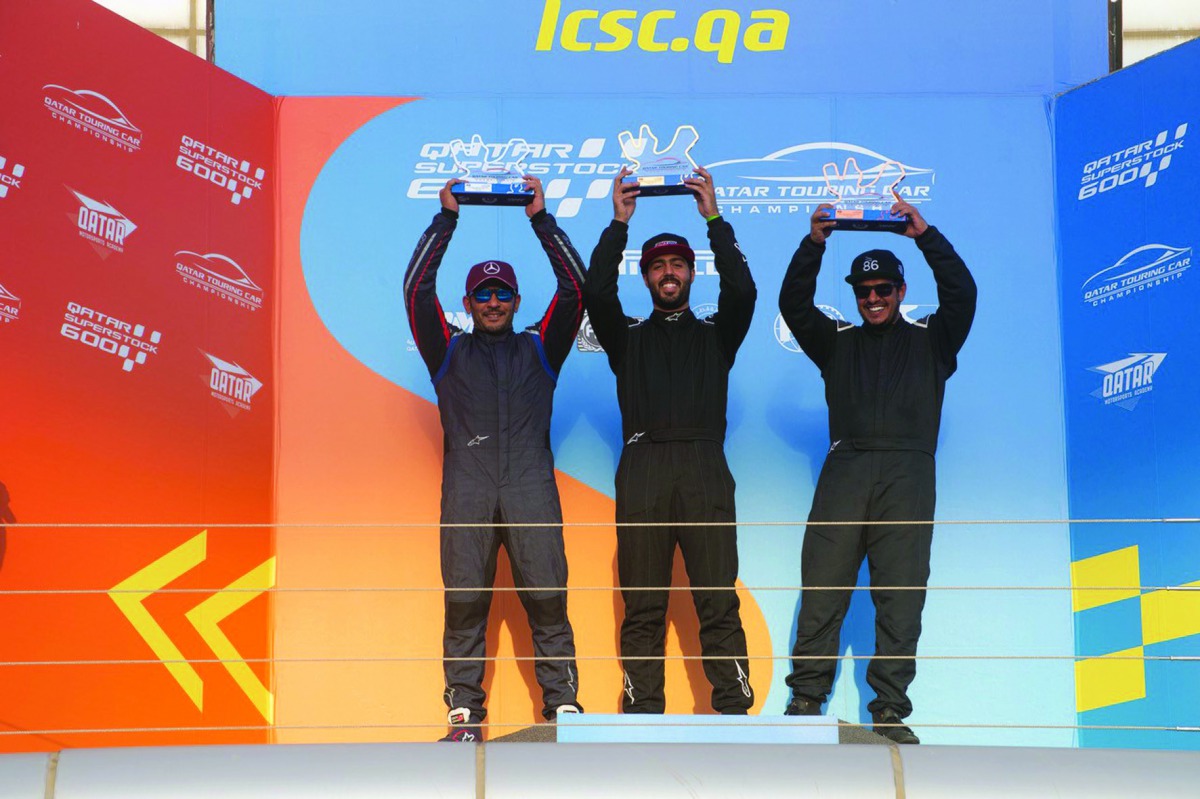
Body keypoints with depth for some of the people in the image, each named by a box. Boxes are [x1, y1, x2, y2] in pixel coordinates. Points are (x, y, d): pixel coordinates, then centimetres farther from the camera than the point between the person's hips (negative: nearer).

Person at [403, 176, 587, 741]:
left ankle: (563, 703, -2)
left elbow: (573, 288, 10)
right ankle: (464, 711, 0)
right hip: (467, 488, 0)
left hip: (530, 487, 0)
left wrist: (541, 219, 7)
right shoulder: (450, 352, 17)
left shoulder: (539, 350, 18)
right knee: (464, 600, -4)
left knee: (547, 596, -6)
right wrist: (447, 219, 7)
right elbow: (416, 289, 8)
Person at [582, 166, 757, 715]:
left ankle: (733, 713, -7)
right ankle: (642, 718, 0)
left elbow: (742, 290, 2)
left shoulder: (715, 336, 19)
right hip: (643, 470, 1)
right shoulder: (628, 338, 20)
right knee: (642, 607, -1)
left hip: (704, 472, 0)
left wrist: (714, 218, 2)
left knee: (719, 602, -6)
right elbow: (597, 293, 3)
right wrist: (618, 223, 2)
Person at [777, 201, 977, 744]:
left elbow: (961, 295, 3)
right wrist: (814, 244, -1)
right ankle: (806, 698, 1)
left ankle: (890, 712, -2)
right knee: (822, 587, -4)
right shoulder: (838, 342, 21)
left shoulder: (930, 342, 18)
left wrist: (925, 235, -3)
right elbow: (793, 304, 9)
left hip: (907, 475, -1)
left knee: (901, 596, -4)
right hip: (845, 470, 1)